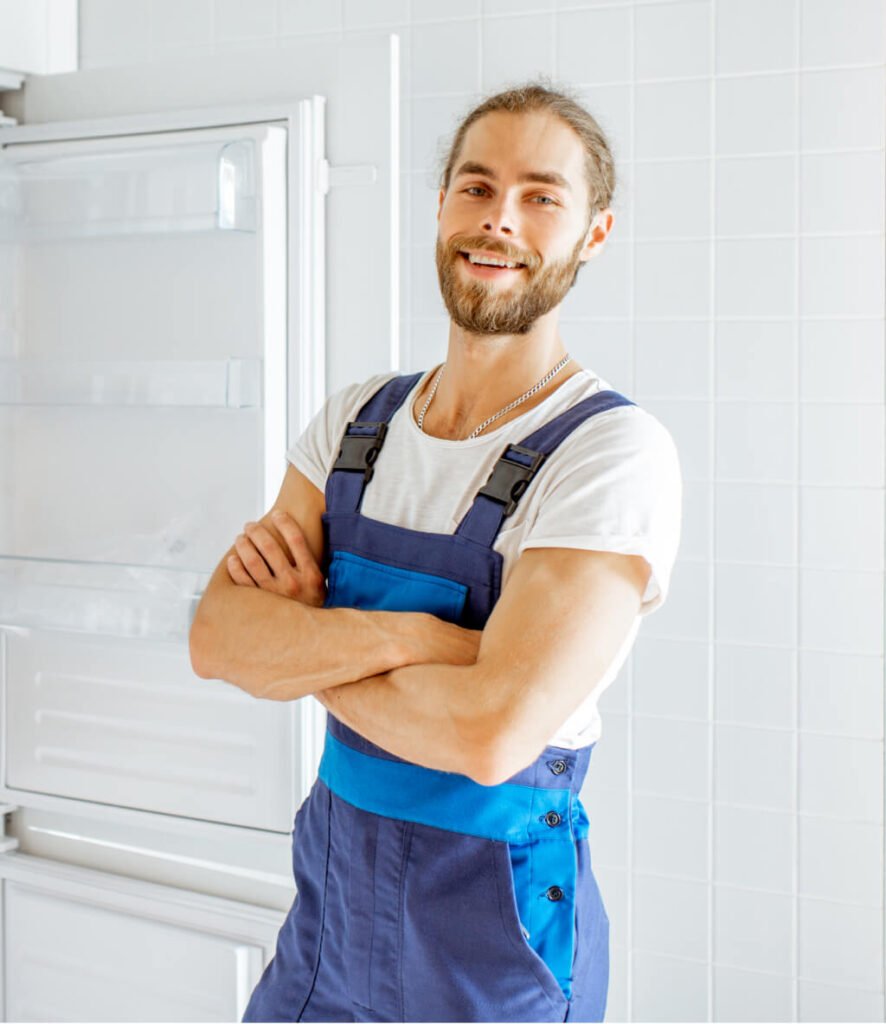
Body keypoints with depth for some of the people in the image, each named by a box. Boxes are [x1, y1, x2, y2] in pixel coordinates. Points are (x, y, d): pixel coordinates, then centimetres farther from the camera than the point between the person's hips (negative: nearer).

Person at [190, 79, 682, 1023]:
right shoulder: (355, 422, 1)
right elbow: (216, 640, -9)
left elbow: (488, 731, -29)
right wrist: (408, 634, -25)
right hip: (330, 908, 6)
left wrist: (297, 645, -13)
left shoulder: (614, 452, -19)